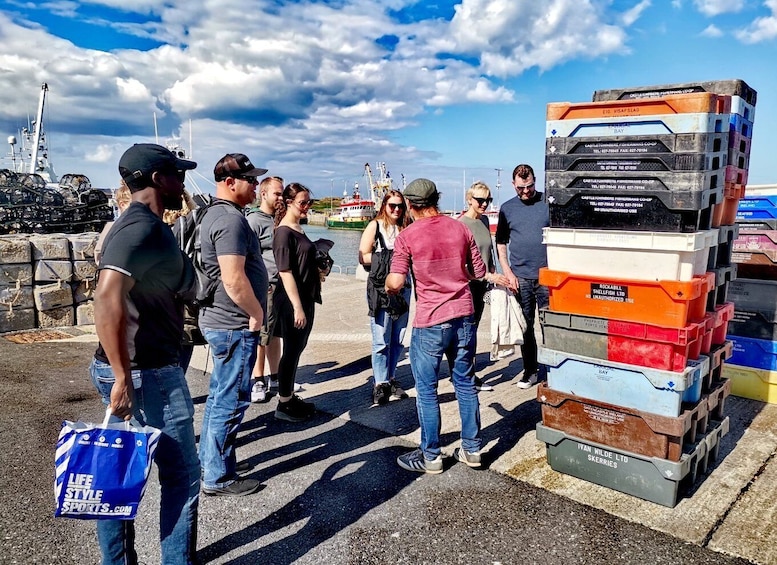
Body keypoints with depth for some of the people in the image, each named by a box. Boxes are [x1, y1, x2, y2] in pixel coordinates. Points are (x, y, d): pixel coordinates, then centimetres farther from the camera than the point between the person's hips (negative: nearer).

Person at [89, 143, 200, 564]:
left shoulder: (135, 224, 12)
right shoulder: (144, 228, -18)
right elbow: (107, 299, -30)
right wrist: (124, 378, -27)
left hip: (130, 370, 10)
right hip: (147, 375, -10)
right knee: (182, 478, 4)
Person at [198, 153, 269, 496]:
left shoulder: (216, 213, 14)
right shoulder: (231, 218, -20)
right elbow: (234, 280, -27)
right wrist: (257, 313, -13)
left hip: (220, 320, 11)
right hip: (235, 325, -11)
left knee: (219, 396, 20)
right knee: (231, 402, 1)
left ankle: (208, 462, 34)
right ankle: (218, 478, 14)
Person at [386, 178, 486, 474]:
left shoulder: (407, 236, -9)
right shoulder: (460, 228, 4)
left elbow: (395, 283, -14)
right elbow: (479, 272, 9)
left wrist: (387, 284, 8)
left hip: (430, 323, -5)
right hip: (464, 317, 5)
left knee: (426, 390, 8)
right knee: (465, 383, 16)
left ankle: (430, 456, 18)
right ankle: (472, 449, 26)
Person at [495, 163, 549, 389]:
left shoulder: (548, 203, 1)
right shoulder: (507, 208, 7)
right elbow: (501, 244, 9)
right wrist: (508, 273, -1)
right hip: (520, 278, 2)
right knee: (525, 327, 9)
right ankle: (530, 370, 21)